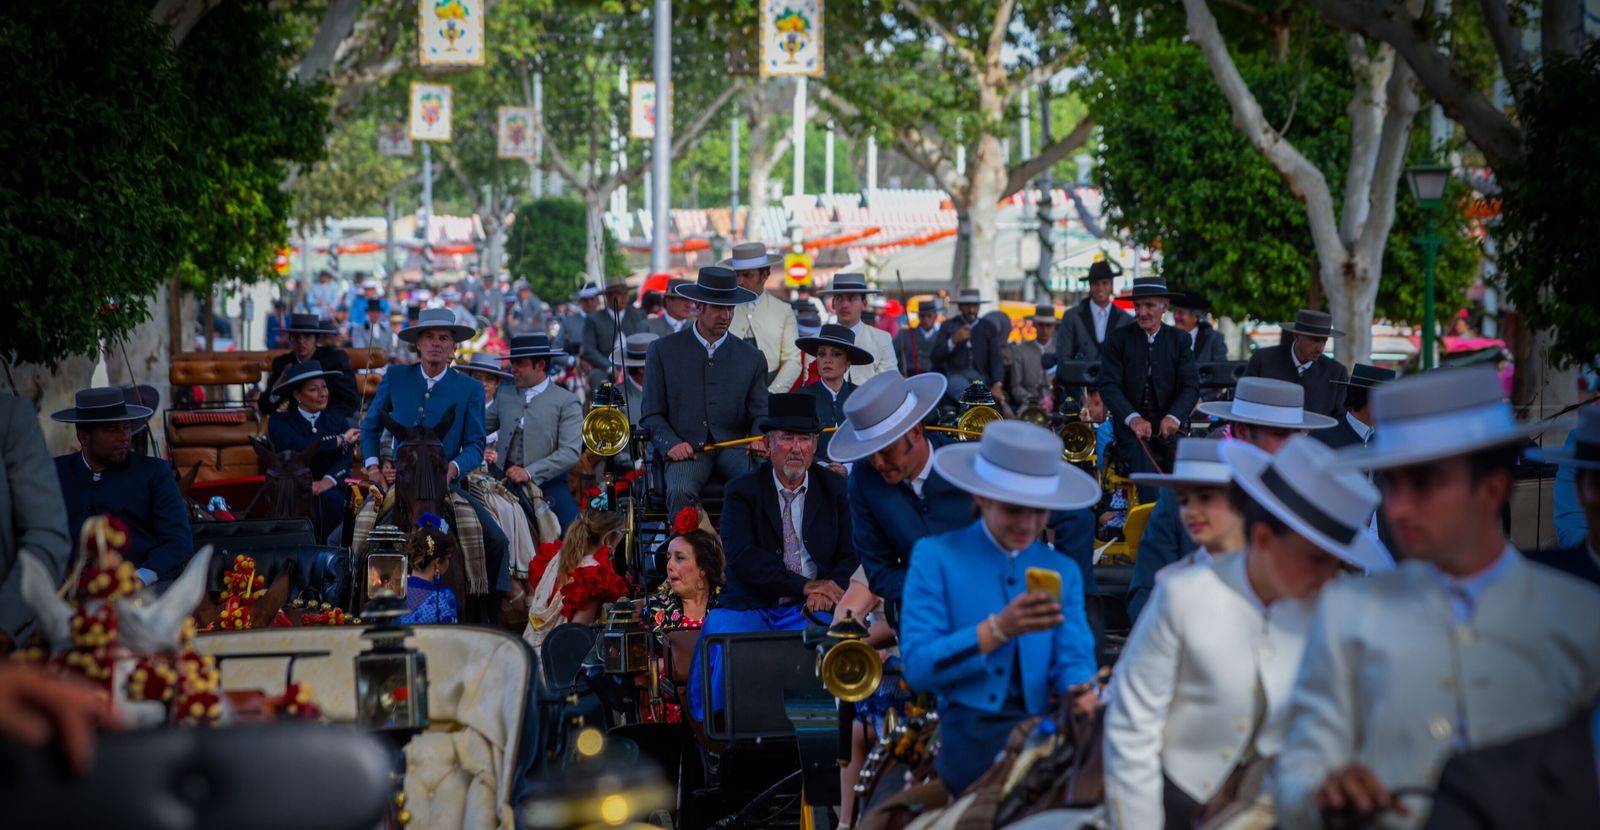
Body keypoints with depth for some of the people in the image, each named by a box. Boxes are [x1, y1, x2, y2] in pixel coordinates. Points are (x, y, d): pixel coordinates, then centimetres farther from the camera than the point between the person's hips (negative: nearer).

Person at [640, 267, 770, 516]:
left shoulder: (751, 357, 16)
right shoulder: (663, 351, 11)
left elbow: (760, 415, 14)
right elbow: (652, 415, 9)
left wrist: (759, 441, -10)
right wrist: (670, 444, -11)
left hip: (734, 447, 2)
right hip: (687, 448, -1)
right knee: (680, 491, -35)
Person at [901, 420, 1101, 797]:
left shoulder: (1063, 573, 19)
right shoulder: (935, 558, 5)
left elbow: (1074, 658, 9)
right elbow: (918, 667, -4)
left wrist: (1081, 691, -16)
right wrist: (999, 629, -17)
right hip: (967, 734, -5)